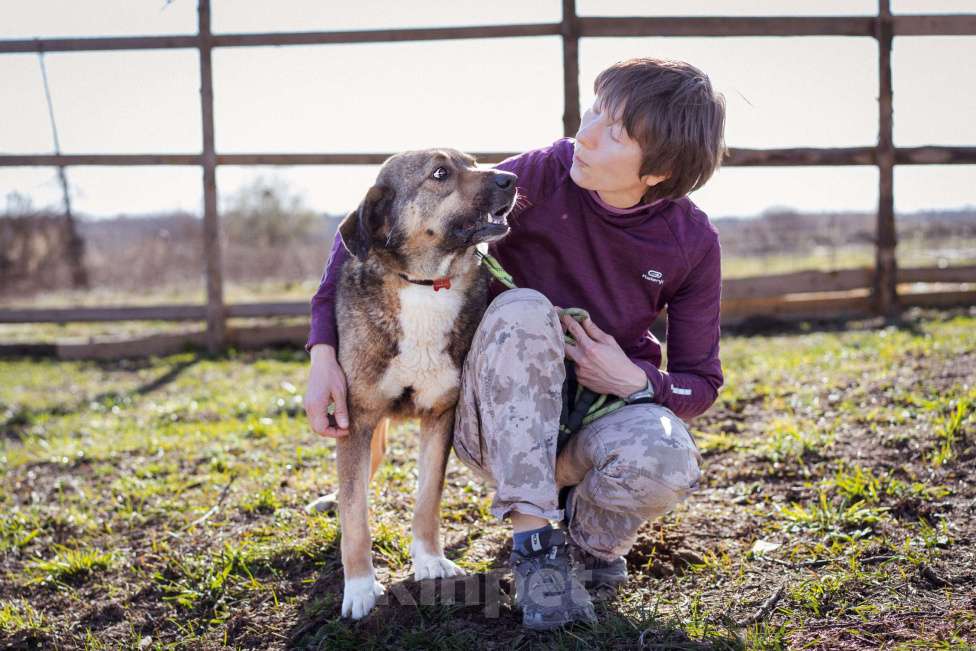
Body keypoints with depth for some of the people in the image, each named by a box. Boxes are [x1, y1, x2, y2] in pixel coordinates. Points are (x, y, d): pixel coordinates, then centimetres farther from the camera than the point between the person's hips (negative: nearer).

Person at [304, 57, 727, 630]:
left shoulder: (692, 243, -10)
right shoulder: (538, 178, -17)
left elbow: (702, 383, 1)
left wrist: (635, 381, -22)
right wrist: (324, 351, -21)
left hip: (604, 415, 1)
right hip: (504, 423, -1)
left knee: (665, 459, -36)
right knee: (523, 310, -35)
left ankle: (585, 536, 1)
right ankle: (536, 543, -27)